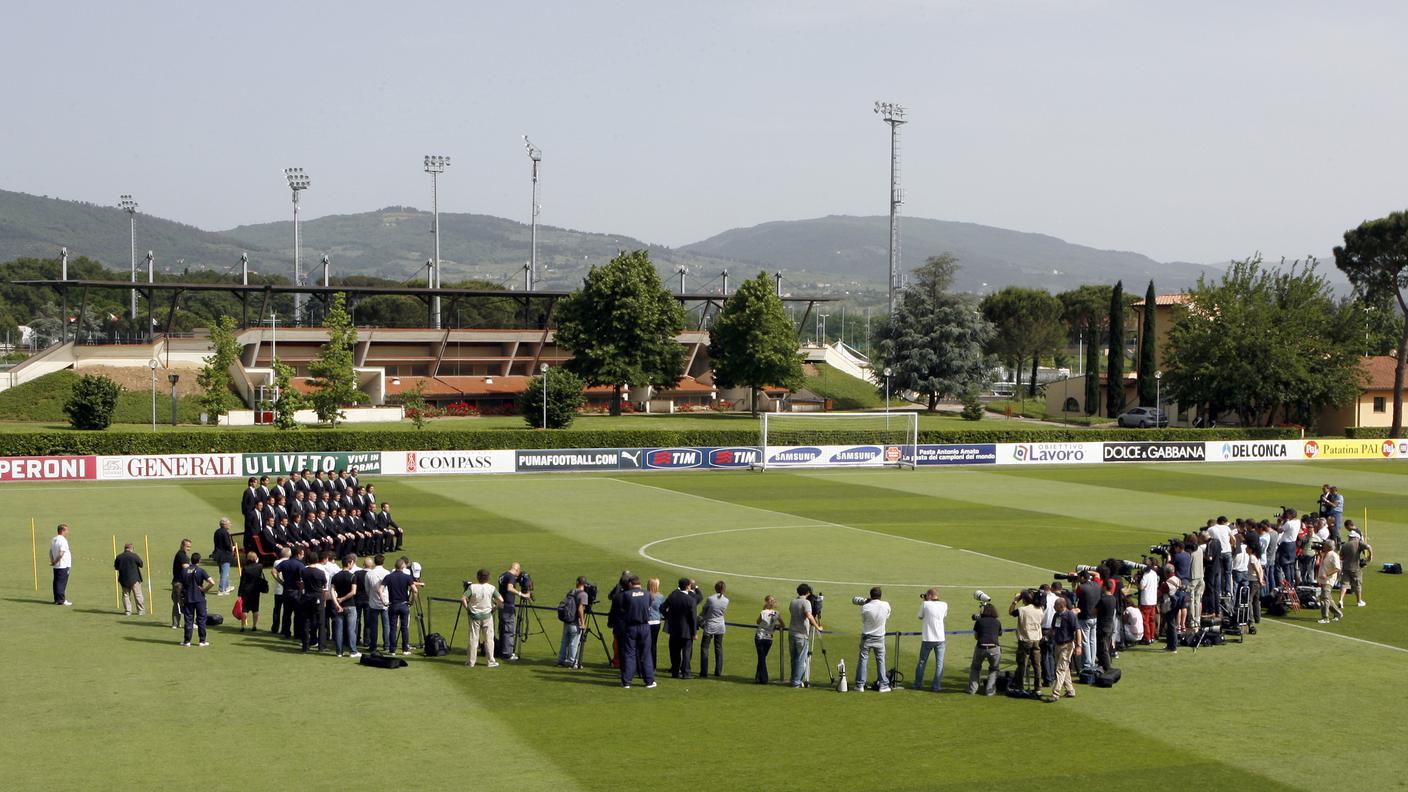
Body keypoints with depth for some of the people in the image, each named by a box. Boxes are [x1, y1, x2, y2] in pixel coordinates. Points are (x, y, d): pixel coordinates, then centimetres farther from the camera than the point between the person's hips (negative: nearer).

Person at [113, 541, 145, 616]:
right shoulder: (134, 556, -12)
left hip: (123, 579, 3)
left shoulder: (118, 557, -1)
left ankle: (127, 611, 9)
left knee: (125, 595, 11)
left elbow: (116, 567, 9)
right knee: (138, 595, 4)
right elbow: (141, 564, 0)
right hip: (134, 579, -3)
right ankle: (141, 611, 7)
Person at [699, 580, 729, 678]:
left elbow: (703, 612, -4)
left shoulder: (710, 599, -16)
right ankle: (718, 672, 14)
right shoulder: (726, 600, -5)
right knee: (719, 649, 13)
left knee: (704, 648, 4)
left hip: (709, 627, -4)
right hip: (720, 627, 4)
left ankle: (704, 671, 0)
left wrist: (700, 622, 14)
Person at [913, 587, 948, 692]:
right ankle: (936, 686, 3)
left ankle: (917, 684, 22)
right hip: (940, 639, 1)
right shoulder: (944, 605, 0)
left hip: (927, 639, -1)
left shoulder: (925, 604, -7)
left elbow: (920, 617, 7)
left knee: (922, 662, 13)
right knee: (939, 664, 6)